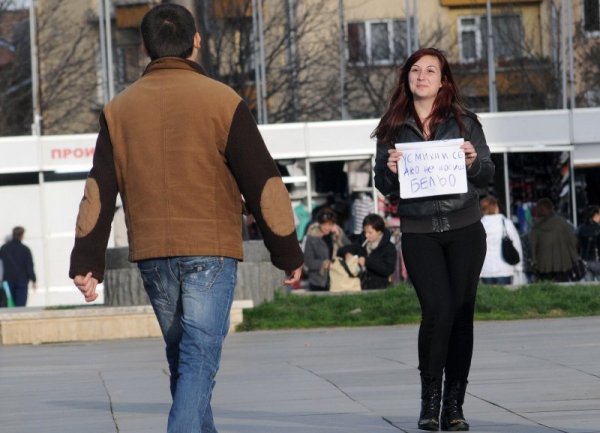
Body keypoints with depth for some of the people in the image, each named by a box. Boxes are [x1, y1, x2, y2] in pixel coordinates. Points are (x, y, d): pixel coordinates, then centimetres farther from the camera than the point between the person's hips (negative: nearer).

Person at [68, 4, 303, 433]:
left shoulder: (120, 109, 7)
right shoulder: (221, 101, -5)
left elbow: (99, 192, 3)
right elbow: (263, 184, -4)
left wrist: (87, 262, 3)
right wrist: (288, 254, 4)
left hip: (151, 254, 4)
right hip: (210, 252, -4)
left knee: (181, 357, 18)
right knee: (199, 360, -7)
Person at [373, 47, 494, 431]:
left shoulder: (464, 122, 6)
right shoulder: (393, 127, 6)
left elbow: (488, 175, 6)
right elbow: (384, 186, 8)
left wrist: (474, 162, -15)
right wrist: (390, 169, -13)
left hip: (464, 230, 1)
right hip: (419, 233, -1)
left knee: (461, 313, 1)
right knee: (438, 310, -15)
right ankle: (430, 399, 0)